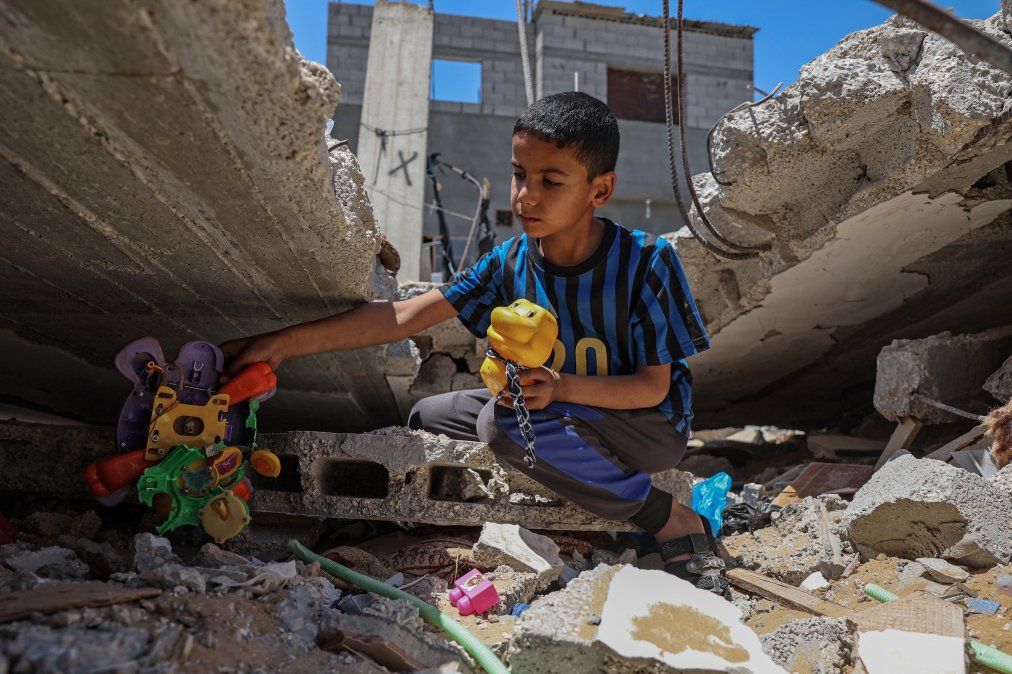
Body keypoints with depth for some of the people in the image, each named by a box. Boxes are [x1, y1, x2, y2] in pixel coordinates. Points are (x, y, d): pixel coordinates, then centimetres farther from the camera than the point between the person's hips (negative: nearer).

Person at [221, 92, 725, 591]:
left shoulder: (646, 262, -22)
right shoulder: (510, 262, -8)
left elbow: (654, 386, -18)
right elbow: (402, 316, -12)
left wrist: (561, 386, -36)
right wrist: (282, 343, -19)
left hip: (650, 424, -6)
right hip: (560, 409, 6)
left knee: (502, 421, -32)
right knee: (428, 417, 8)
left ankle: (674, 522, -19)